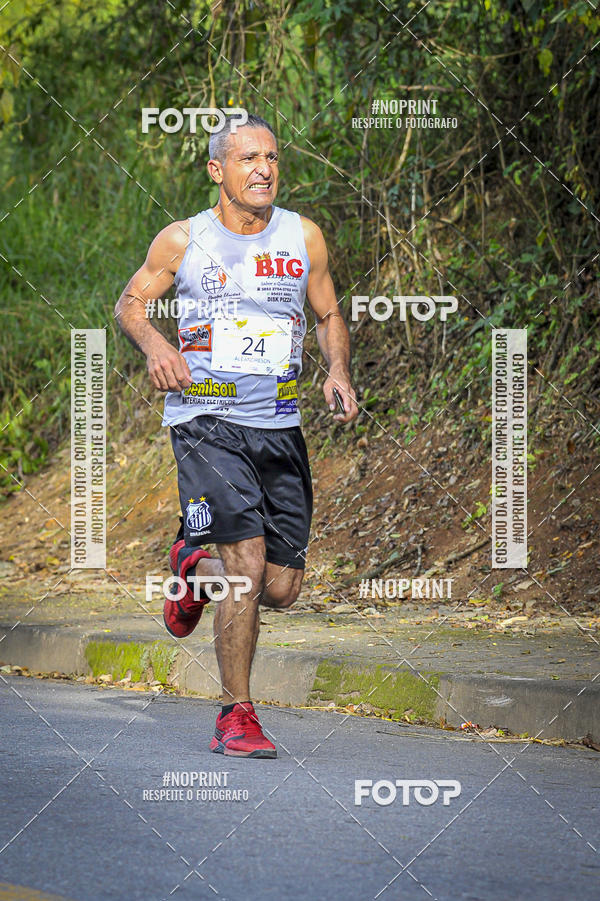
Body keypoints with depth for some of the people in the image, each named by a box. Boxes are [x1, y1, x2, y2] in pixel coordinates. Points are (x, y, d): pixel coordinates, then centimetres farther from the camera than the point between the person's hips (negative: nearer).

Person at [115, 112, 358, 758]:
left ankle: (195, 566, 37)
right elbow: (129, 304, 9)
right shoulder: (183, 240, -1)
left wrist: (338, 372, -2)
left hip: (280, 426, 4)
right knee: (247, 564, -19)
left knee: (281, 589, 3)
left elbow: (328, 316, 17)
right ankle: (236, 719, -8)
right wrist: (154, 346, -13)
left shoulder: (304, 238, 6)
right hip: (206, 422, -4)